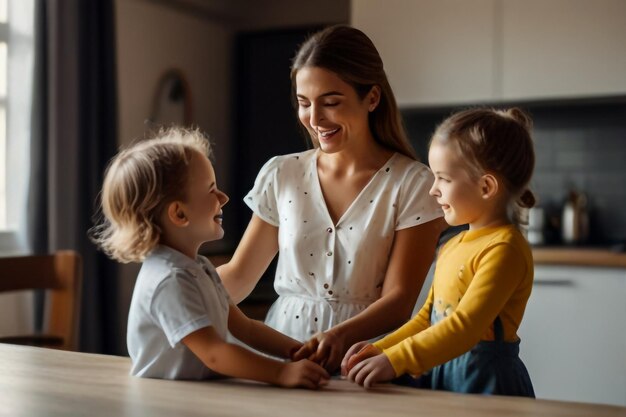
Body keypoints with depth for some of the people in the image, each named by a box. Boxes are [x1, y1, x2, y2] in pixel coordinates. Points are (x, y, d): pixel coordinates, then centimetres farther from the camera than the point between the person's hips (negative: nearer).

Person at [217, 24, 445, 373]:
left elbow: (399, 300, -7)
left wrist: (342, 335, -26)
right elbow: (238, 276, 10)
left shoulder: (413, 185, -3)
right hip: (281, 354, 3)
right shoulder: (280, 175, 7)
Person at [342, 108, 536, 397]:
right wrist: (379, 349, 7)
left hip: (485, 382, -6)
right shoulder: (451, 248, 14)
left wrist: (394, 361, -23)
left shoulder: (504, 249, -12)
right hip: (439, 372, 7)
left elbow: (466, 326, -20)